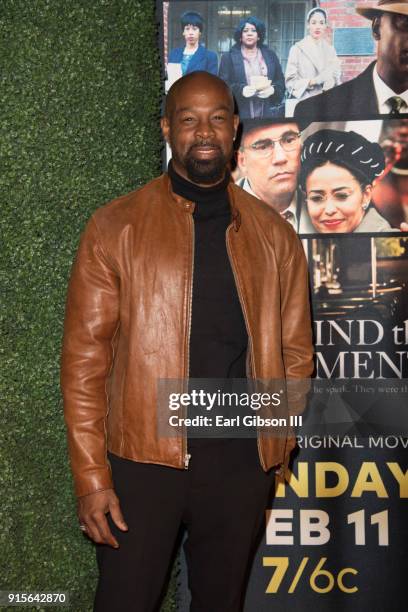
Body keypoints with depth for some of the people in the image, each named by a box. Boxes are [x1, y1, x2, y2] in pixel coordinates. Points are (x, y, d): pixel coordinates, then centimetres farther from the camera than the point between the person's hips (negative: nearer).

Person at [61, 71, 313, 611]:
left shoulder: (272, 233, 6)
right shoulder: (116, 227, -3)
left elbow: (295, 349, 11)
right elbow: (84, 357, -5)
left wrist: (274, 442, 2)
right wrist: (91, 477, -10)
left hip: (241, 459, 3)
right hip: (142, 458, -2)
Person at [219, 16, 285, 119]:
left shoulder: (270, 55, 18)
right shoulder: (228, 57, 10)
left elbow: (281, 82, 16)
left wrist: (273, 89, -7)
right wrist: (241, 90, -17)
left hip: (268, 113, 2)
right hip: (240, 114, -2)